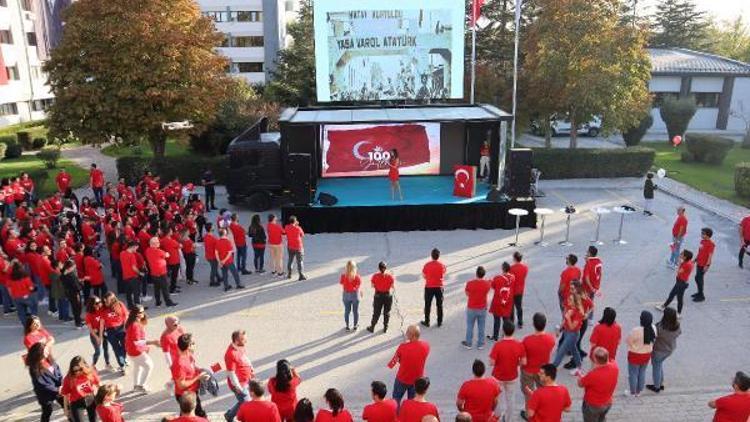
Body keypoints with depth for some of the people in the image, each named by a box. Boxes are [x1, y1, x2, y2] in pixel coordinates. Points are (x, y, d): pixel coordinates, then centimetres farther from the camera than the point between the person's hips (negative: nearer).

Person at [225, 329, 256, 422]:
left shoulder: (241, 347, -3)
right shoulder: (231, 354, -30)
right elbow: (231, 373, -25)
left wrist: (251, 370, 8)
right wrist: (238, 388, -21)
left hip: (246, 381, 9)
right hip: (239, 384, -9)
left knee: (243, 402, 23)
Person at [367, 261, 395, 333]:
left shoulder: (375, 276, -15)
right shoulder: (390, 276, -15)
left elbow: (372, 286, -7)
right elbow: (393, 287, -10)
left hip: (378, 295, 0)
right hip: (388, 295, 0)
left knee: (376, 312, 14)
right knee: (386, 312, 17)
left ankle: (372, 327, 26)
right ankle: (385, 328, 27)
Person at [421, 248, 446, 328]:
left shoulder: (427, 265, -14)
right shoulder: (442, 265, -10)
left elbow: (424, 276, -3)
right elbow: (443, 276, 1)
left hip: (429, 287, -1)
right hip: (439, 287, 1)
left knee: (428, 305, 12)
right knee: (439, 305, 14)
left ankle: (427, 322, 19)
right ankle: (439, 322, 20)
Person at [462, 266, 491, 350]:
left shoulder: (470, 283, -21)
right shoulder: (487, 284, -15)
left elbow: (467, 293, -5)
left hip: (471, 309, -1)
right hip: (482, 309, 1)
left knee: (470, 327, 16)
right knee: (481, 327, 16)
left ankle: (468, 343, 29)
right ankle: (480, 344, 27)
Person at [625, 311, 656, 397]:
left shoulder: (636, 330, -33)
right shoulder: (653, 328, -15)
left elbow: (628, 341, -20)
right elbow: (653, 340, 1)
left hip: (635, 355, -5)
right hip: (647, 354, 5)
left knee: (633, 374, 14)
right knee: (642, 372, 23)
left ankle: (632, 392, 30)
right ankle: (638, 391, 39)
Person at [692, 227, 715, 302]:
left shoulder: (711, 244, -18)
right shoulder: (702, 241, 7)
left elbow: (710, 255, -21)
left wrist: (707, 265, -24)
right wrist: (695, 259, 21)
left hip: (704, 265, -9)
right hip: (699, 263, 9)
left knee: (699, 279, -3)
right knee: (697, 278, 17)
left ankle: (701, 296, 7)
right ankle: (699, 292, 33)